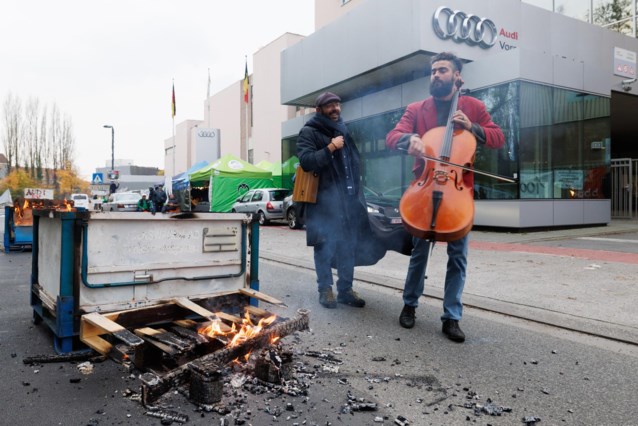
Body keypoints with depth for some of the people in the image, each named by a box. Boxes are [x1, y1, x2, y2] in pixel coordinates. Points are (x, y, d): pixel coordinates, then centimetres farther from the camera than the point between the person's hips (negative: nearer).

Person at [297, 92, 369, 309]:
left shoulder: (343, 130, 19)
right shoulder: (309, 132, -2)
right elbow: (306, 161, -17)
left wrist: (356, 189, 19)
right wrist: (330, 148, -22)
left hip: (348, 197, 6)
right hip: (324, 199, -6)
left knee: (348, 245, 7)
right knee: (325, 245, -2)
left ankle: (345, 289, 16)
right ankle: (325, 289, 10)